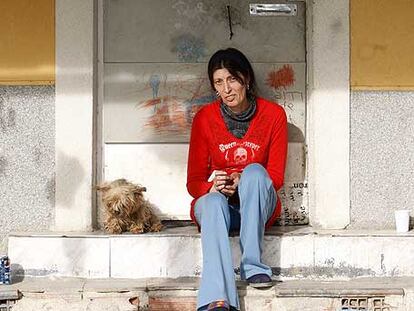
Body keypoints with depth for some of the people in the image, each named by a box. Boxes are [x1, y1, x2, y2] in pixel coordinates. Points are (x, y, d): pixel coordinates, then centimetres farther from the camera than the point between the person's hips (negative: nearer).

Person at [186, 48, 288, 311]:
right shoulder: (204, 118, -3)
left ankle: (254, 266, -30)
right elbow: (194, 181, 0)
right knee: (214, 203, -37)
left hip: (256, 207, 0)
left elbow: (276, 177, -3)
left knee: (254, 171, -31)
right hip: (215, 201, 0)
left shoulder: (273, 114, -4)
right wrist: (212, 187, -25)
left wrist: (240, 181, -23)